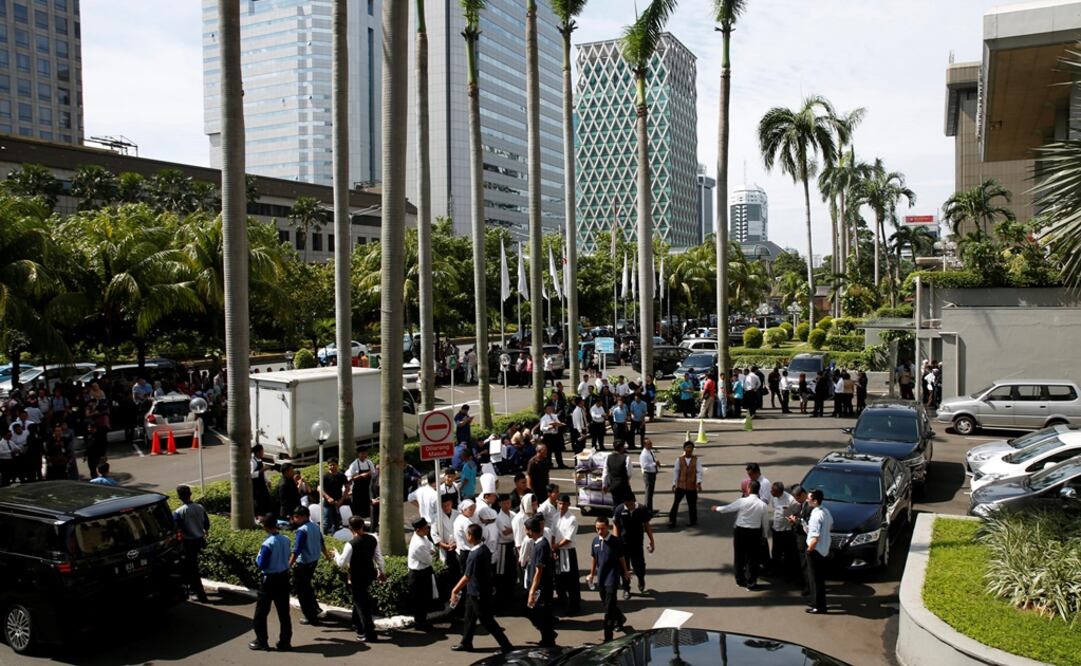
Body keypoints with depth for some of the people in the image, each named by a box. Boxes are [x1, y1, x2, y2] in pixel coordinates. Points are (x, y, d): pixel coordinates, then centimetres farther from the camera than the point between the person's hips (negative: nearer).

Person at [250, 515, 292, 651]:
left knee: (261, 612, 10)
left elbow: (262, 565, -18)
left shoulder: (267, 544, -22)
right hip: (284, 577, 6)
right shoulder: (286, 540, -2)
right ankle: (285, 642, 15)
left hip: (269, 580, -6)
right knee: (284, 612, 11)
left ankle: (261, 642, 16)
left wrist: (258, 557, 0)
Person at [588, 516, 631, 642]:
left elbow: (621, 558, 1)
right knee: (605, 603, 20)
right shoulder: (595, 541, 1)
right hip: (600, 578, 5)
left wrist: (625, 572, 12)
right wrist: (592, 574, 19)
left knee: (609, 609, -8)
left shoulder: (615, 542, -12)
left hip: (612, 578, -5)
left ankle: (608, 637, -3)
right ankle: (620, 618, 48)